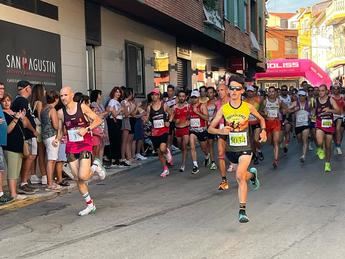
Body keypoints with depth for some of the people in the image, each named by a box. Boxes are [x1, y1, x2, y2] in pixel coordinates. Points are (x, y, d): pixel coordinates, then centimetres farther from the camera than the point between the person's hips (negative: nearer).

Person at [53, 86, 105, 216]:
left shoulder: (82, 107, -5)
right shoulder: (61, 113, 4)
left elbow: (98, 120, -1)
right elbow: (60, 129, 15)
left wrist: (86, 129, -16)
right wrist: (57, 139, -5)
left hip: (85, 144, -4)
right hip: (71, 147, 4)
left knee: (83, 176, -18)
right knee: (77, 179, 4)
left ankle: (95, 168, 16)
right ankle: (90, 205, 19)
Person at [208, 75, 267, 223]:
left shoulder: (248, 107, -5)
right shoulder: (223, 109, -5)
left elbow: (261, 118, 15)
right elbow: (210, 128, -2)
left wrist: (263, 130, -3)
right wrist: (221, 131, -23)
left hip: (245, 148, -3)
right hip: (231, 149, 3)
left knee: (240, 176, -20)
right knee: (241, 176, 20)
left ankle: (242, 211, -15)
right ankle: (252, 174, 56)